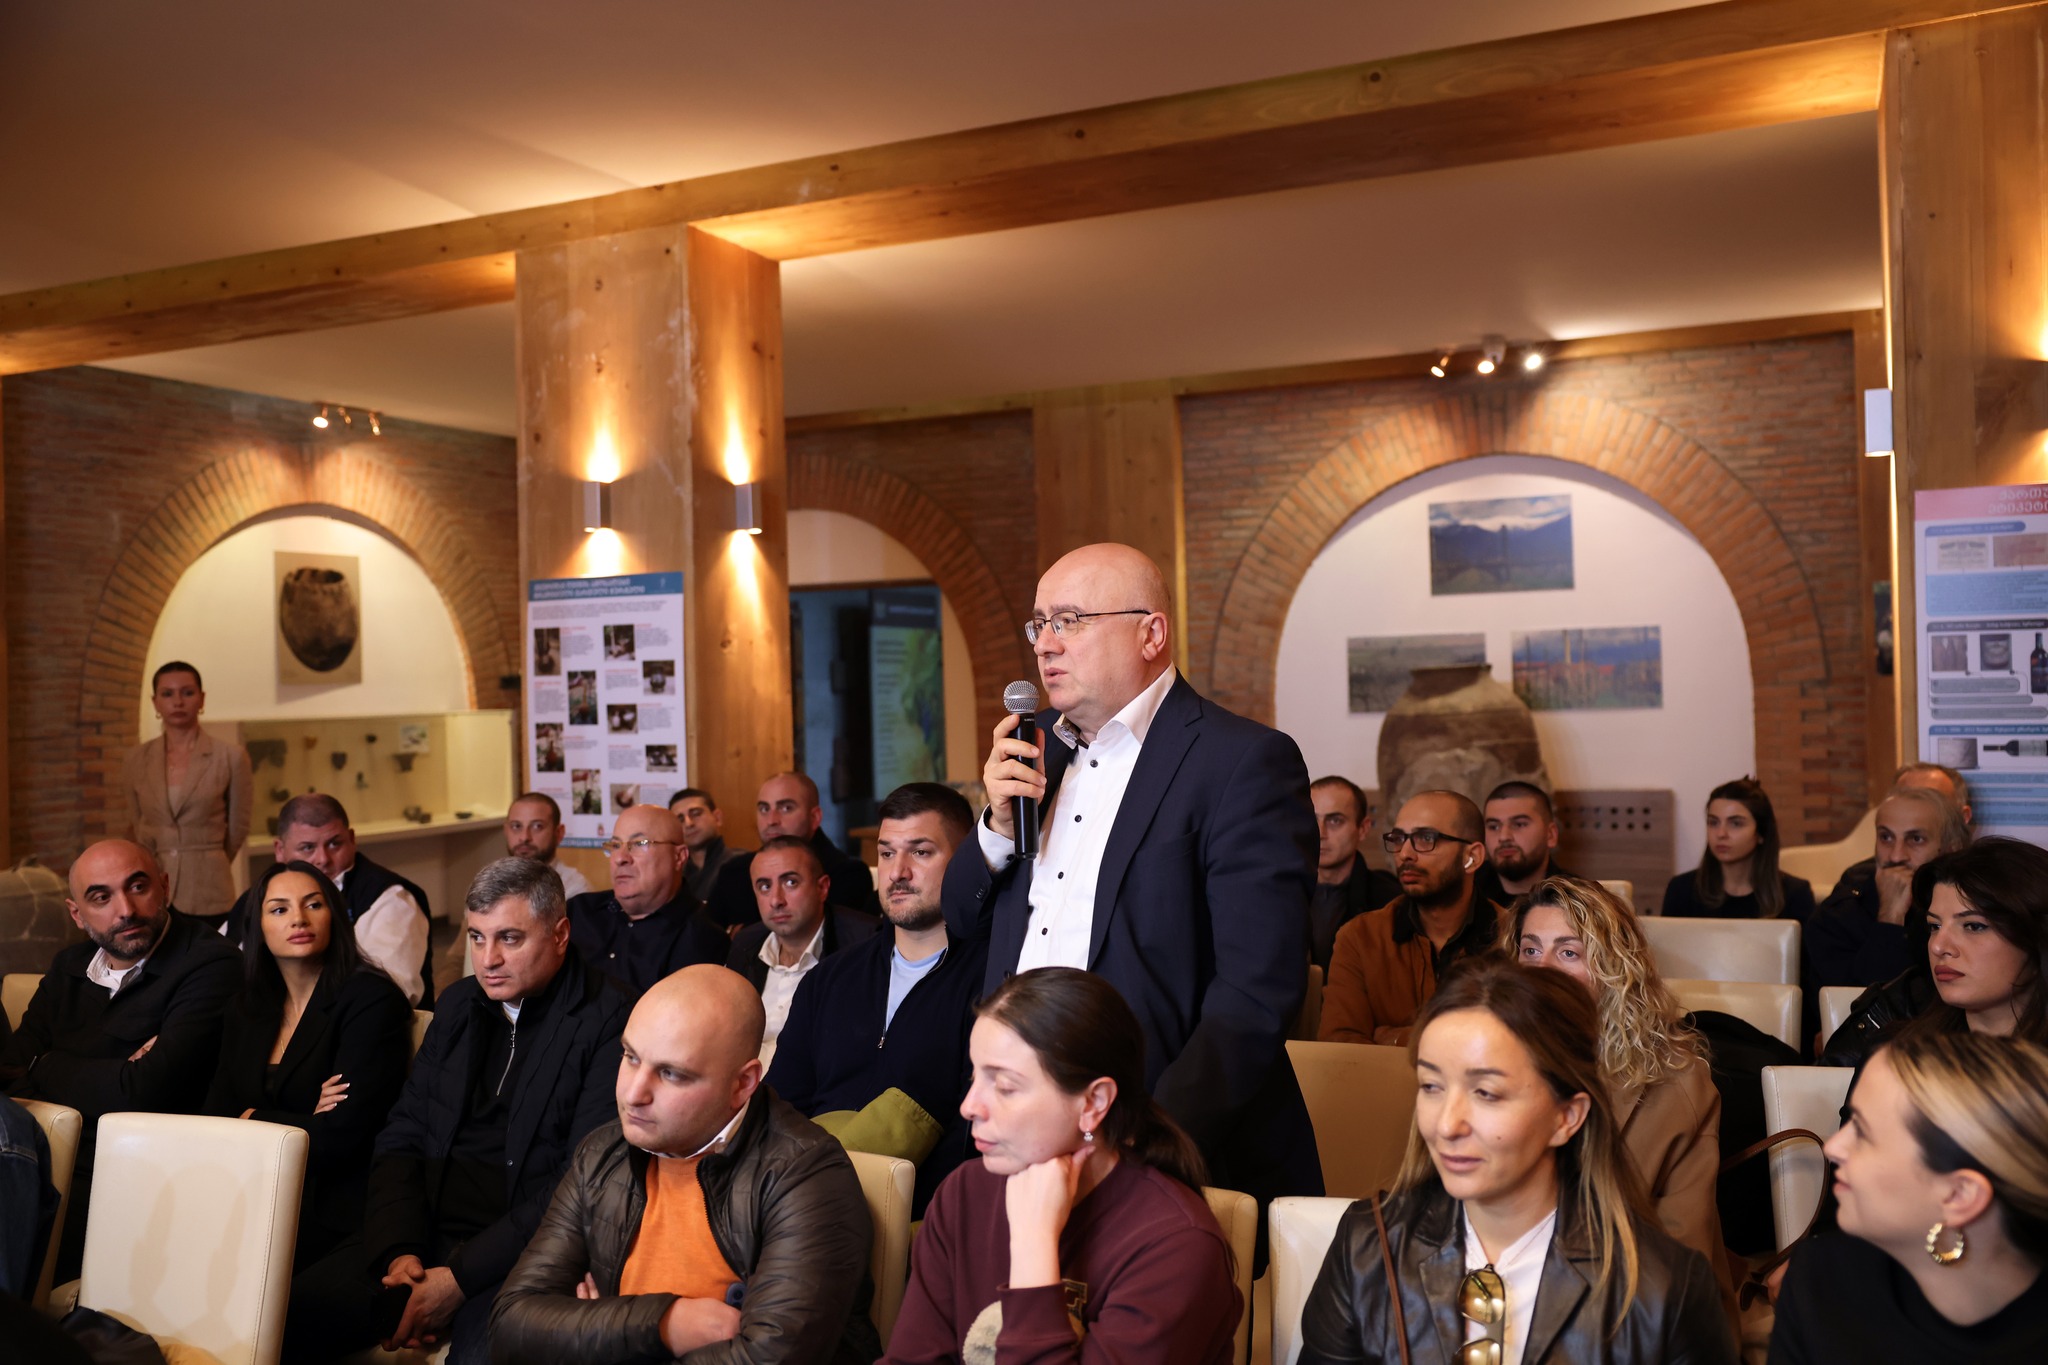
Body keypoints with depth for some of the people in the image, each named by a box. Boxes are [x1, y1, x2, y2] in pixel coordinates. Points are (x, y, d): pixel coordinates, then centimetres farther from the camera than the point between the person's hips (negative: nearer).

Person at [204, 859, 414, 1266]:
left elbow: (341, 1136, -14)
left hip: (330, 1213, -6)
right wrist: (300, 1124, -10)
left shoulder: (372, 1000, -7)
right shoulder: (246, 1010, 14)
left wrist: (252, 1122, -1)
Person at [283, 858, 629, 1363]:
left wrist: (460, 1277, -15)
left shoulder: (609, 1022, -9)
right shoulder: (457, 1004, 14)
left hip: (520, 1253, -6)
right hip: (422, 1232, 6)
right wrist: (399, 1251, -5)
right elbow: (401, 1138, 13)